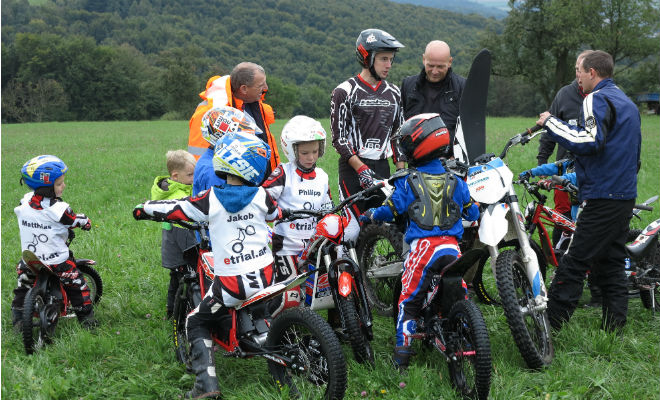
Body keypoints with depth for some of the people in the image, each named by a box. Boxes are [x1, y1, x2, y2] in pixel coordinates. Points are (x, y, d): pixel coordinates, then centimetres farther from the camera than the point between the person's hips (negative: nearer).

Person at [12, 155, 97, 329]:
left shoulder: (25, 202, -5)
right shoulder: (59, 209, -21)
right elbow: (81, 222, -11)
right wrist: (86, 222, 13)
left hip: (29, 259, 5)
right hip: (57, 261, -5)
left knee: (23, 285, 27)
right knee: (77, 285, 12)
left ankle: (17, 317, 26)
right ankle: (86, 318, 16)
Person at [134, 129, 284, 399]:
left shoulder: (211, 201, -11)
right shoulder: (260, 196, -3)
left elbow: (173, 209, -2)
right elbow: (279, 214, 19)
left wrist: (143, 209, 17)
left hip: (231, 285, -3)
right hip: (265, 277, 4)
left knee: (196, 324, 13)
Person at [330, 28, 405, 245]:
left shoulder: (393, 93, 13)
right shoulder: (345, 91, -4)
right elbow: (339, 138, -9)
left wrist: (402, 171, 8)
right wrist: (361, 169, -16)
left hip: (383, 168, 5)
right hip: (352, 167, -5)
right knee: (353, 230, -12)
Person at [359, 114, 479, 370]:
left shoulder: (408, 182, 1)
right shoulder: (455, 181, 12)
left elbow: (390, 211, 2)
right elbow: (472, 212, 19)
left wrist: (369, 215, 21)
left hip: (422, 246, -3)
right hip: (452, 247, 3)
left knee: (409, 300, 4)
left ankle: (402, 356, 2)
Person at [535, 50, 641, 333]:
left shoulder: (597, 99, -8)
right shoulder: (627, 103, 22)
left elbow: (590, 142, -24)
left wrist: (551, 123, -14)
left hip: (602, 199, -10)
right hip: (626, 196, 10)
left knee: (574, 262, -10)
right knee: (611, 262, 12)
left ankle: (549, 323, -9)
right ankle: (614, 328, 14)